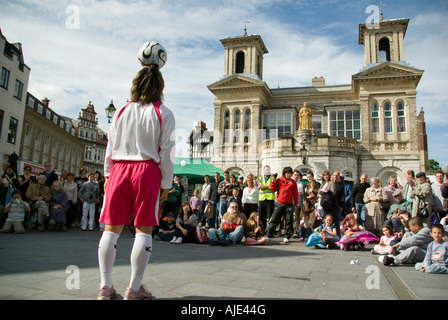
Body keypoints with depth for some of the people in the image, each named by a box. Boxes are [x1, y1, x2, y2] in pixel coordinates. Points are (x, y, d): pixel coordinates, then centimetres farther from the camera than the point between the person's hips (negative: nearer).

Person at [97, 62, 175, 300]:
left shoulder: (122, 111, 10)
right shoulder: (163, 114, 1)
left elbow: (110, 147, 10)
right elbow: (166, 152, -3)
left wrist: (108, 175, 19)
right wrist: (166, 184, 3)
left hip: (119, 170, 4)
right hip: (148, 172, -3)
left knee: (112, 228, 9)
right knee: (144, 229, 2)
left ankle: (105, 286, 15)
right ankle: (134, 289, 8)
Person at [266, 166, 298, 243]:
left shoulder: (293, 182, 5)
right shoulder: (279, 180, 5)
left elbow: (295, 194, 6)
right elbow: (273, 189, 4)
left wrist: (295, 204, 3)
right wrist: (273, 182, -8)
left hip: (289, 204, 0)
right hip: (279, 204, 0)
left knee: (288, 221, 4)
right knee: (274, 220, 0)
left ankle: (287, 237, 14)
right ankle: (269, 236, 6)